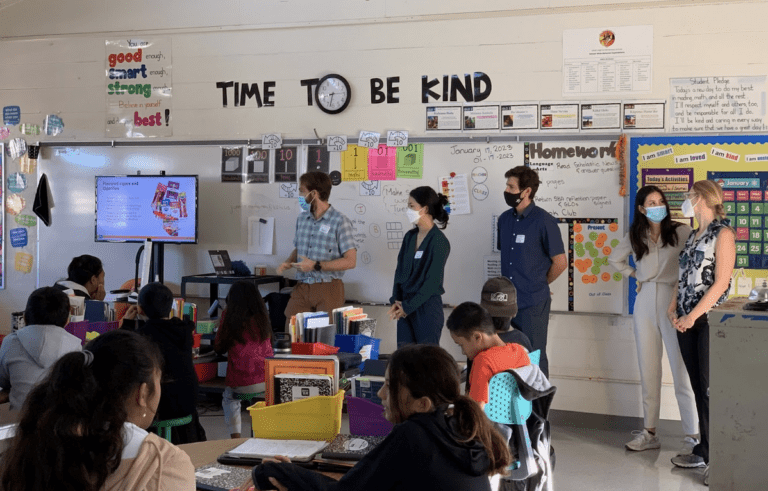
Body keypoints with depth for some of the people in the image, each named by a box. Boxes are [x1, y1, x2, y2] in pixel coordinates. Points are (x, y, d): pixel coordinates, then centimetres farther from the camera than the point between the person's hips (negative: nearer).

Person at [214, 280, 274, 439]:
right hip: (268, 380, 3)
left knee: (229, 396, 30)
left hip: (242, 383, -2)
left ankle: (235, 439, 22)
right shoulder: (262, 317, 2)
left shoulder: (229, 317, -6)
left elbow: (219, 348, 5)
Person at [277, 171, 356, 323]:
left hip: (327, 289, -5)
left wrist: (316, 265, -17)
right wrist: (288, 262, 2)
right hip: (301, 288, 5)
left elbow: (350, 261, -14)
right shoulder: (302, 219, 11)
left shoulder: (339, 222, -9)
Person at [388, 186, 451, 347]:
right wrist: (396, 301, -2)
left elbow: (432, 281, -14)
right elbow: (400, 270, 11)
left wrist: (408, 307, -13)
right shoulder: (410, 237, 9)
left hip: (427, 306, -6)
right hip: (405, 308, 6)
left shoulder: (439, 241, -11)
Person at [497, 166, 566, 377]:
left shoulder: (544, 221, -11)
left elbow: (560, 262, -7)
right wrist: (514, 282, 11)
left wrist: (539, 284, 4)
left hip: (533, 304, -6)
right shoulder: (505, 219, 9)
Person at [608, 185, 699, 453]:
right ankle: (649, 433, 18)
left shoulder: (681, 232, -3)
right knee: (648, 370, 9)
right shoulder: (635, 237, 11)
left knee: (681, 371, -7)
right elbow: (615, 258, 26)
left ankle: (692, 436, -2)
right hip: (645, 303, 5)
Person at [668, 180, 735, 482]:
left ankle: (714, 455, 3)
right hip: (687, 320, 7)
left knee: (710, 389, -3)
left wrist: (693, 315, -17)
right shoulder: (694, 235, 16)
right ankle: (704, 450, 15)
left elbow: (721, 282, -14)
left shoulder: (723, 234, -7)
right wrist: (673, 307, 1)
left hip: (708, 320, -7)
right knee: (699, 388, 9)